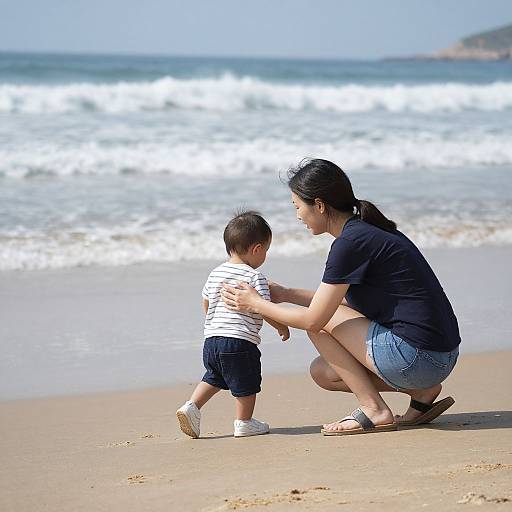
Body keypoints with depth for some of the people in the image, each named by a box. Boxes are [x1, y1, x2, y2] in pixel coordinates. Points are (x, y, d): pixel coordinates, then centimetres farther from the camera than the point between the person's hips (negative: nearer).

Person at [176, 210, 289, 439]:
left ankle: (191, 406, 11)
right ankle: (244, 423, 19)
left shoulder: (215, 273, 11)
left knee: (213, 377, 25)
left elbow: (206, 304, 18)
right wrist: (282, 328, 2)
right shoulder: (255, 277, -11)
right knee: (246, 385, 10)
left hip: (211, 340, 7)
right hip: (240, 341, -7)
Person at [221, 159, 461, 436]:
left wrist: (255, 304, 4)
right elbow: (346, 302, 26)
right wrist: (285, 294, 25)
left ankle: (374, 410, -1)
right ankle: (421, 391, 9)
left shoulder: (351, 242, -15)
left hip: (416, 357, -9)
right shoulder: (368, 231, 14)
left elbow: (313, 319, -10)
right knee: (322, 372, 16)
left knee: (319, 322, 0)